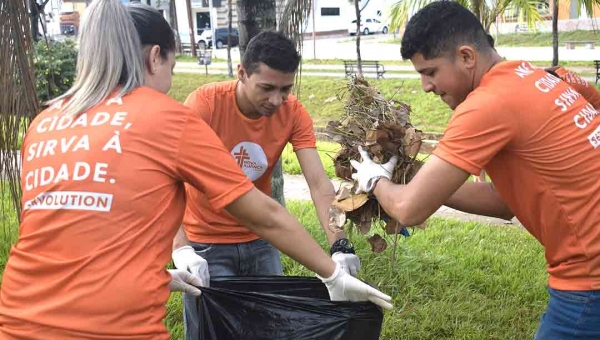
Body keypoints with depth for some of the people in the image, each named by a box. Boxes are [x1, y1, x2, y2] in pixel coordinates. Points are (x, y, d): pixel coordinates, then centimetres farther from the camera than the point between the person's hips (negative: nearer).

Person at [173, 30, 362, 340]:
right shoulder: (204, 103, -21)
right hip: (206, 244, -3)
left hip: (260, 240, 4)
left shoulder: (293, 112, -11)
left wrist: (338, 245, -30)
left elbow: (318, 182, -18)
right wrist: (180, 248, -39)